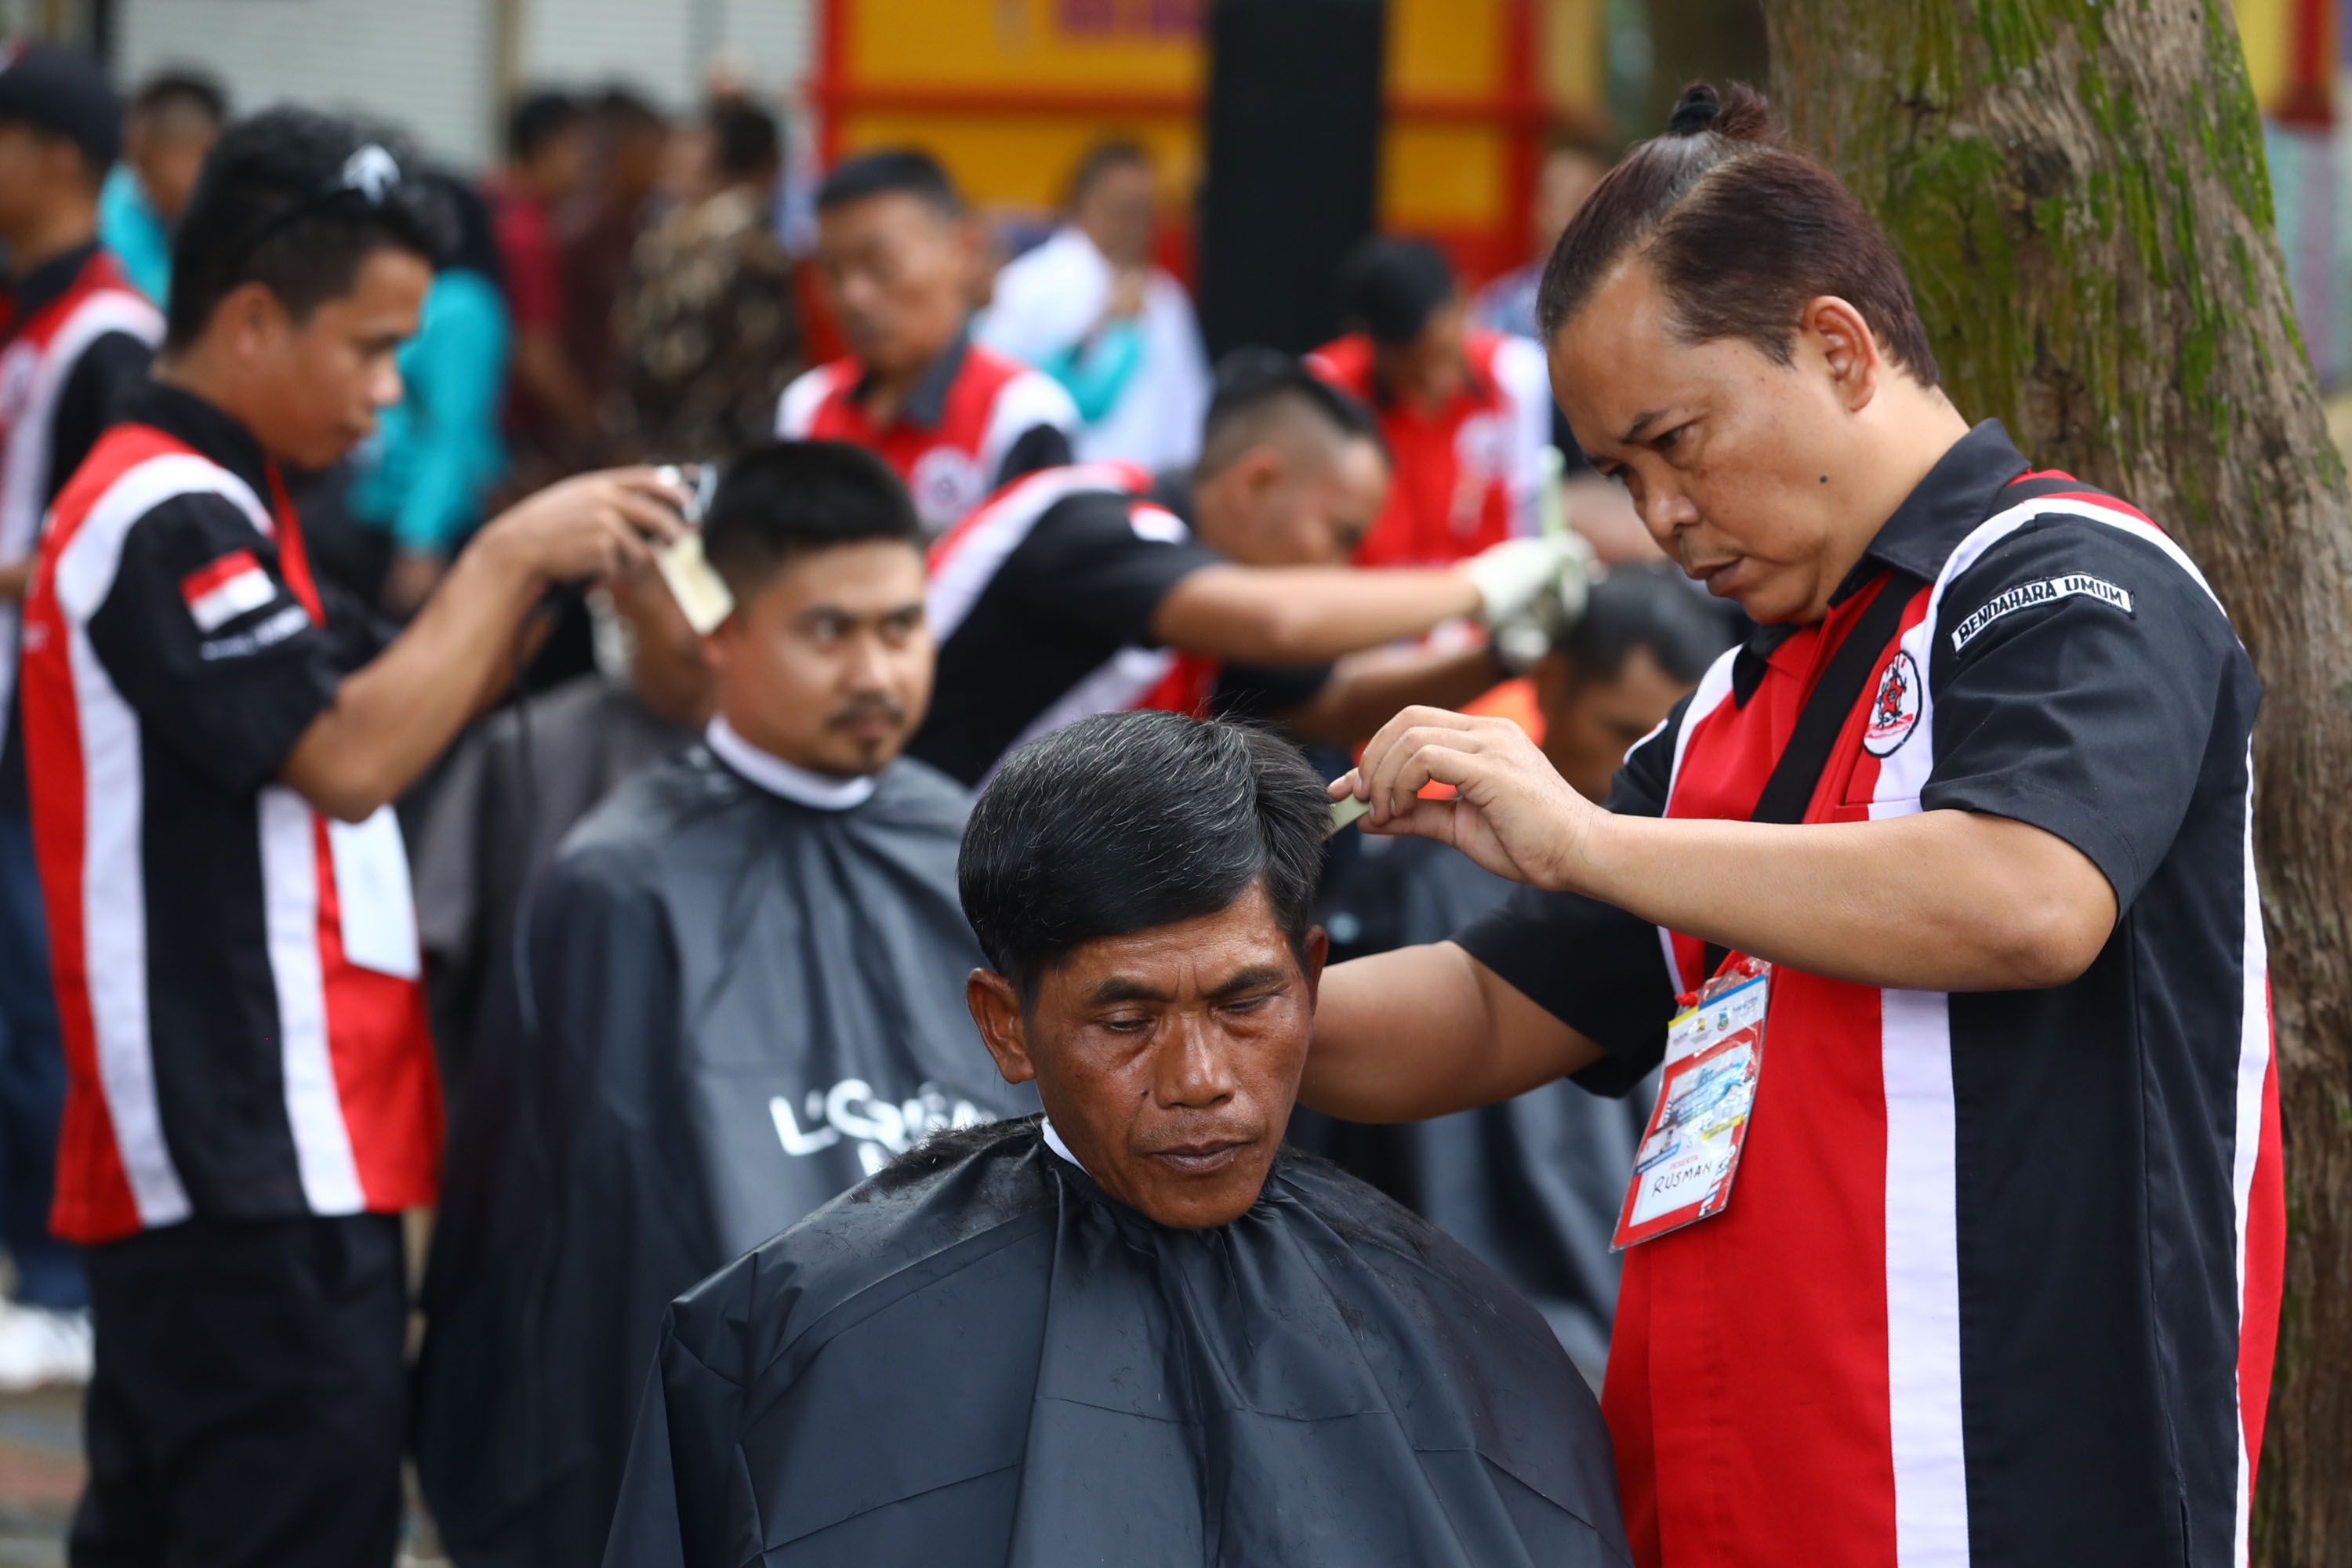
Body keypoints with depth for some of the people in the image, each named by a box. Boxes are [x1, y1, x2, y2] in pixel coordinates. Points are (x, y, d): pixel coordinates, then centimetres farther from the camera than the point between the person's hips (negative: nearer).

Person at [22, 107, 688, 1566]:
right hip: (261, 1172, -11)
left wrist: (546, 563, 5)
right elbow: (349, 757, -21)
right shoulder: (166, 519, -15)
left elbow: (394, 701, 19)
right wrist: (508, 557, -13)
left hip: (218, 1162, 11)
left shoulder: (214, 510, 19)